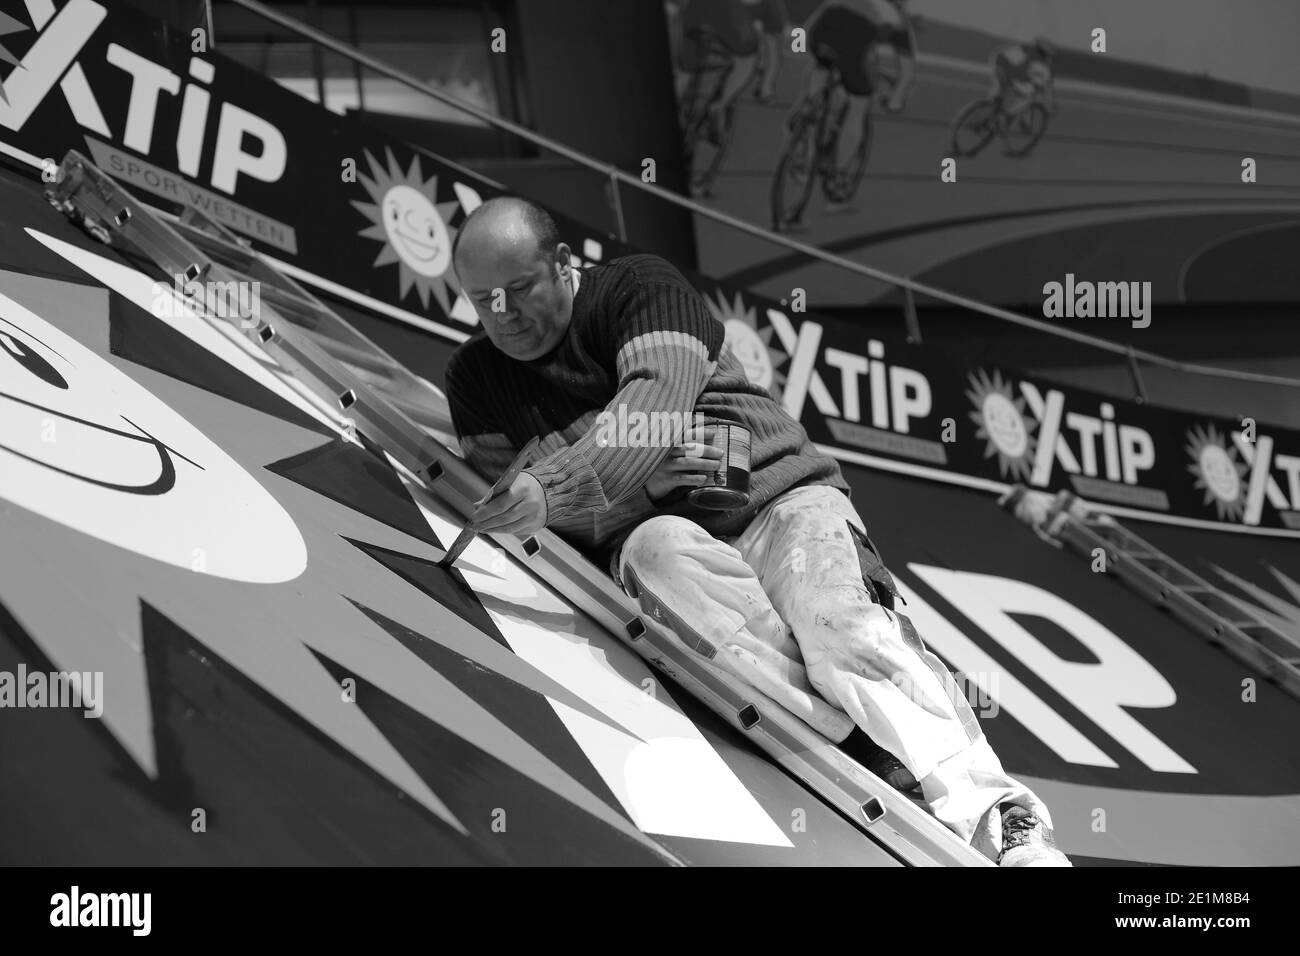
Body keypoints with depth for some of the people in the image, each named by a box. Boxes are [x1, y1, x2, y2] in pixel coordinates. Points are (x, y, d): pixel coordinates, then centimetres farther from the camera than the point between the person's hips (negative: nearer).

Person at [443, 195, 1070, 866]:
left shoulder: (640, 289, 1)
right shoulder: (475, 376, 12)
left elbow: (656, 399, -19)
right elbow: (508, 518, 3)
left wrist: (552, 490, -34)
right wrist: (634, 483, -14)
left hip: (779, 497, -2)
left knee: (832, 622, -32)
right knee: (659, 547, -35)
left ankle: (998, 817, -43)